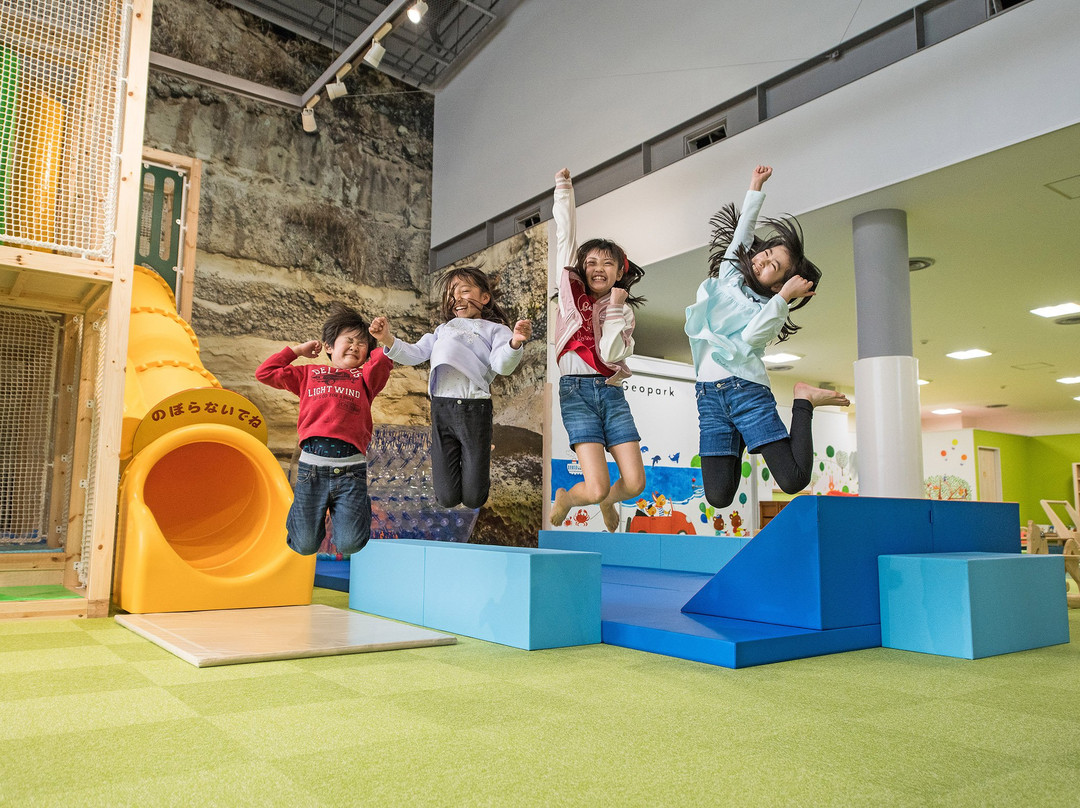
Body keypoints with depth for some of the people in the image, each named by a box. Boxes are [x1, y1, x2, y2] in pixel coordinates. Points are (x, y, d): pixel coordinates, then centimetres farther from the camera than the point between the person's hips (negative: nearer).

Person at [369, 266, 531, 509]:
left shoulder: (494, 329, 7)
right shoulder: (444, 330, 22)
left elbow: (502, 365, -10)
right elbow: (415, 354, 14)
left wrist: (515, 343, -31)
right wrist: (388, 340, -4)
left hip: (475, 409, -3)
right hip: (442, 408, 4)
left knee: (473, 499, 2)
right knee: (447, 499, 5)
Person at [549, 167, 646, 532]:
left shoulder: (624, 311, 11)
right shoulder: (571, 290, 8)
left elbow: (610, 355, -6)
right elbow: (566, 235, 4)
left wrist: (616, 309, -6)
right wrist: (564, 188, 6)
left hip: (612, 393, 3)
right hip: (576, 391, -3)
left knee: (635, 484, -5)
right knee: (596, 489, -14)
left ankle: (608, 501, 33)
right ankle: (565, 498, 23)